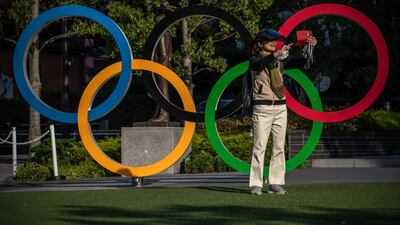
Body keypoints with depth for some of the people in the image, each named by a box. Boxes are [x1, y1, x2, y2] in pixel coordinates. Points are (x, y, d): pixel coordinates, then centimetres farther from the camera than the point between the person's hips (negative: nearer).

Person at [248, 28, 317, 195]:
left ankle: (275, 183, 6)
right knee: (259, 146, -8)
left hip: (280, 107, 5)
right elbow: (262, 63, -25)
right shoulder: (255, 59, -1)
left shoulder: (279, 59, 13)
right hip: (262, 108, -5)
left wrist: (309, 46, -16)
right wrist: (277, 53, -43)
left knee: (279, 146, 3)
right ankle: (256, 184, -7)